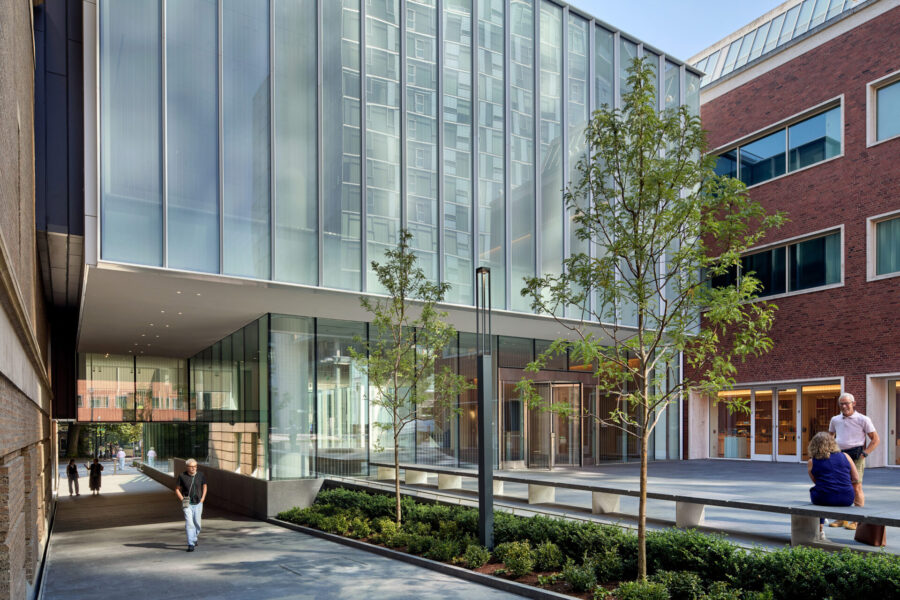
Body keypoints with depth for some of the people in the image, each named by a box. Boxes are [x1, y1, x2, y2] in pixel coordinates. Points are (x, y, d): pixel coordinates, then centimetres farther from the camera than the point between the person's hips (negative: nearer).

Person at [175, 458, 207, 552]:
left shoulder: (201, 475, -3)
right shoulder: (182, 476, -8)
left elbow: (204, 486, 13)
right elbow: (177, 489, 3)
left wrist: (202, 499, 4)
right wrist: (182, 500, -7)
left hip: (198, 503, 2)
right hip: (187, 504, -2)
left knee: (197, 523, 9)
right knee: (189, 523, -11)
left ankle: (194, 539, 35)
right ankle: (191, 544, -9)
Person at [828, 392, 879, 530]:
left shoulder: (863, 419, -1)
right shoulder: (835, 420, 13)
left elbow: (875, 439, 0)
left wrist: (864, 454, -10)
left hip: (855, 456, -5)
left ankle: (857, 520, 1)